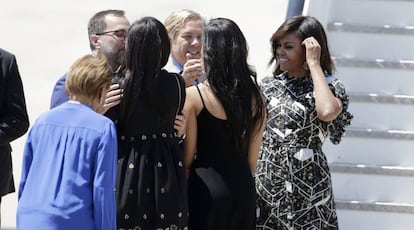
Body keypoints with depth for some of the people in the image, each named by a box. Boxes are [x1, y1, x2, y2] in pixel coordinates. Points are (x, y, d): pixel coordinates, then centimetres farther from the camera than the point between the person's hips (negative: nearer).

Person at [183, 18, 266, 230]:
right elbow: (252, 157, 8)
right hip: (243, 186, 4)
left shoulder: (194, 96, -11)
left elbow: (188, 156, -5)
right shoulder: (255, 96, 2)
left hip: (206, 187, -4)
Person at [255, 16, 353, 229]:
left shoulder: (328, 85, -7)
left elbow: (327, 112, -31)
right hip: (266, 182, 4)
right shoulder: (269, 84, 7)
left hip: (305, 187, -4)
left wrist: (314, 64, -21)